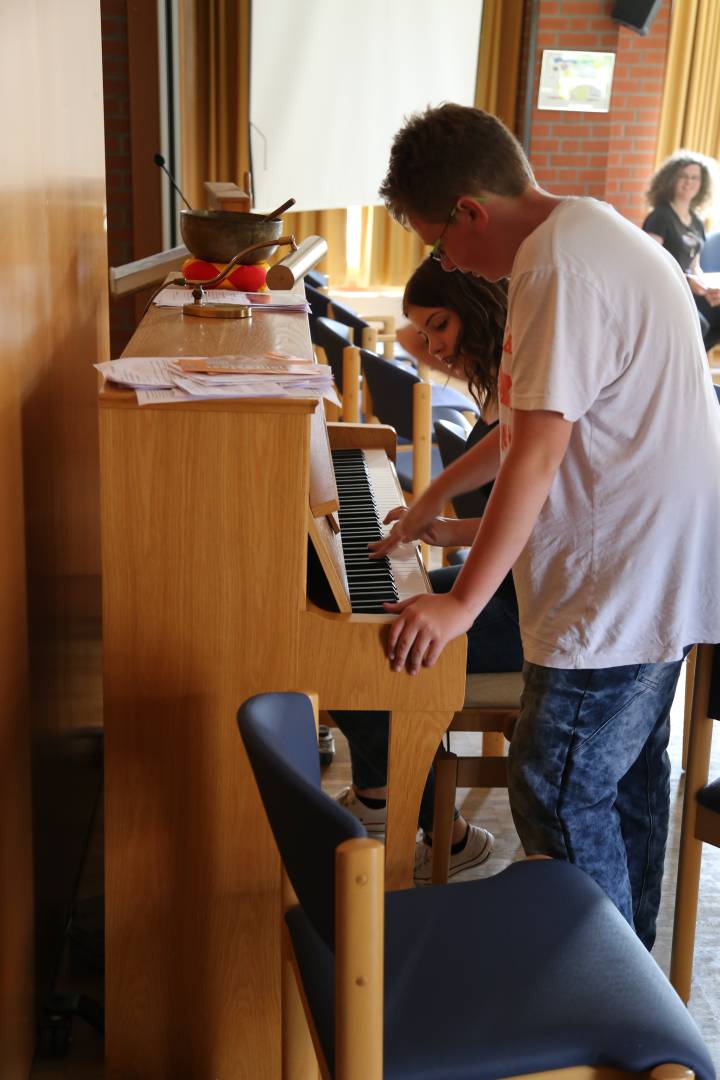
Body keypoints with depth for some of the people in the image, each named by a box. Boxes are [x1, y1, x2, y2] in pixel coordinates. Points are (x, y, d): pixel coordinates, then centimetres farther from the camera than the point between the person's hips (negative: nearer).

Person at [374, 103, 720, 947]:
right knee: (629, 775, 21)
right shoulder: (587, 233, 13)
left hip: (621, 586, -11)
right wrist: (436, 496, 25)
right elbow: (538, 416, 21)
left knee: (557, 796, 0)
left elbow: (537, 452, -25)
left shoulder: (558, 267, -20)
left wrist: (461, 603, -23)